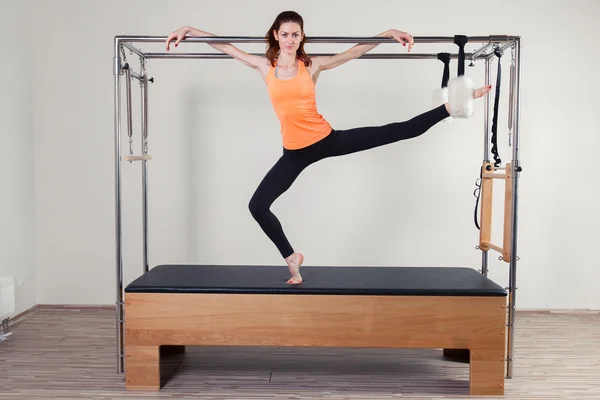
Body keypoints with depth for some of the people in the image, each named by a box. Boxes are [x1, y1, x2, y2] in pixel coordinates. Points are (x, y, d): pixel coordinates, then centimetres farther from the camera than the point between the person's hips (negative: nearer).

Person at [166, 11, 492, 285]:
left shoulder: (313, 65, -1)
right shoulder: (264, 66, 2)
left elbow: (355, 51, -2)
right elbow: (223, 44, 5)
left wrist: (389, 33, -11)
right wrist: (187, 30, 0)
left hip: (326, 139, -1)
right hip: (294, 152, 2)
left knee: (398, 131, -6)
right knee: (257, 205, -4)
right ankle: (291, 257, 14)